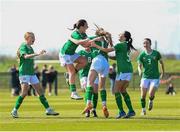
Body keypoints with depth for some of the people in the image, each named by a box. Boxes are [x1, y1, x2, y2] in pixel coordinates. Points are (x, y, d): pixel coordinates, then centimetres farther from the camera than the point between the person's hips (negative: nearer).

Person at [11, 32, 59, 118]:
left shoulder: (30, 48, 16)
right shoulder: (23, 46, -9)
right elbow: (25, 56, -28)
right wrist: (37, 54, -37)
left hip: (31, 73, 8)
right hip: (24, 73, -8)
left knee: (40, 91, 5)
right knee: (24, 92, -15)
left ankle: (48, 110, 7)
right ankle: (15, 111, -6)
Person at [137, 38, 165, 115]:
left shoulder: (156, 53, -2)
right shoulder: (142, 55, 0)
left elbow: (161, 62, 13)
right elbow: (139, 65, 0)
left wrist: (163, 72, 18)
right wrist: (140, 71, -22)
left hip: (155, 78, -2)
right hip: (145, 77, 2)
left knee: (151, 94, -18)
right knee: (143, 95, -5)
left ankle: (151, 101, 17)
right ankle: (143, 110, 15)